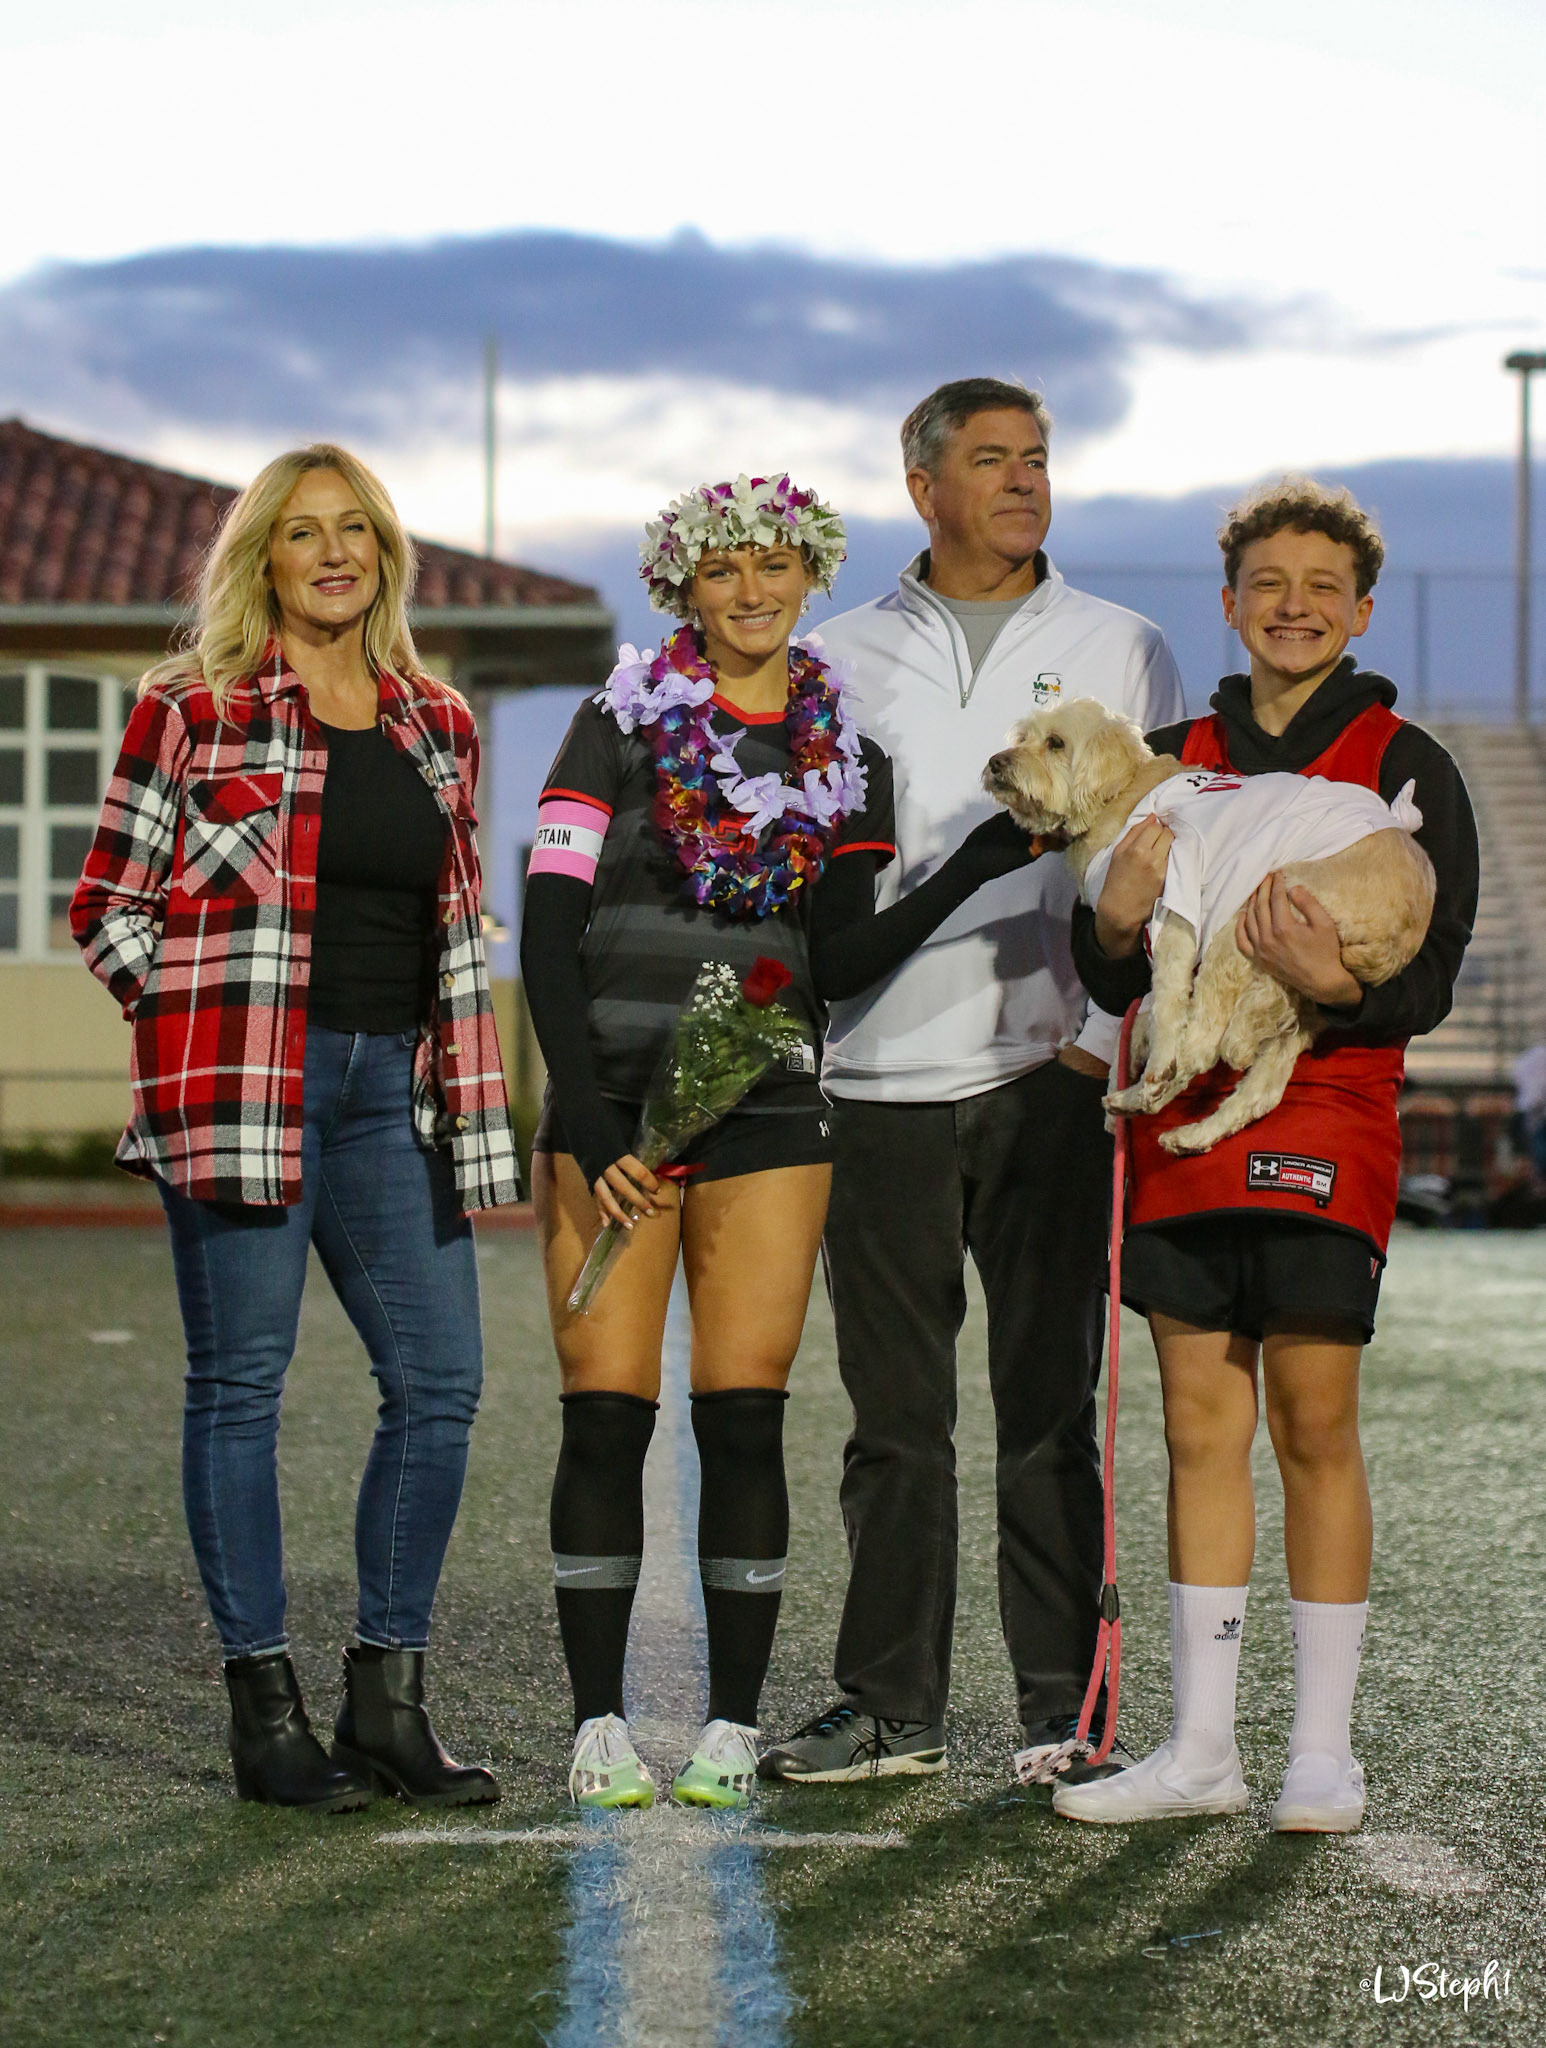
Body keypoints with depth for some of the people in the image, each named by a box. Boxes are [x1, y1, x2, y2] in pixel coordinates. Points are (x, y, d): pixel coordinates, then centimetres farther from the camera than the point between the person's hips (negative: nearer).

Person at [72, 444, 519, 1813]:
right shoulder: (193, 708, 1)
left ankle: (390, 1700, 12)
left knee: (440, 1381, 1)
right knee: (242, 1381, -1)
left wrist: (466, 1098, 11)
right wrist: (203, 1035, -3)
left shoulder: (439, 725, 14)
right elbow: (109, 906, 3)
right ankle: (266, 1712, 6)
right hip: (246, 1084, -5)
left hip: (390, 1088, 5)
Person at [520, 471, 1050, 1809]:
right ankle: (600, 1722, 6)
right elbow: (548, 935, -3)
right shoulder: (624, 721, 2)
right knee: (607, 1415, -3)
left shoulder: (845, 754, 9)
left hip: (765, 1111, 1)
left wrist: (980, 867, -8)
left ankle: (734, 1723, 6)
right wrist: (584, 1115, -12)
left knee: (743, 1418, -2)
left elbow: (845, 961, 4)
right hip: (608, 1102, -1)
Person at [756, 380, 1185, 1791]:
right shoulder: (844, 660, 12)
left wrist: (1114, 1024, -9)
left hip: (1048, 1075, -1)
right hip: (881, 1077, 1)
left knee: (1050, 1405, 0)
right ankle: (892, 1708, 13)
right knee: (894, 1412, 5)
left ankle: (1066, 1708, 7)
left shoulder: (1121, 652, 10)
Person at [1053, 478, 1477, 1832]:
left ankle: (1323, 1755, 5)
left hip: (1326, 1123, -4)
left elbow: (1428, 981, -4)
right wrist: (1119, 920, -9)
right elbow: (1112, 981, 14)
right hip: (1184, 1124, 4)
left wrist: (1332, 985, -24)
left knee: (1314, 1428, -3)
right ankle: (1201, 1749, 11)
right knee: (1201, 1428, 5)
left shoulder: (1405, 767, 2)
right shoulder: (1171, 765, 14)